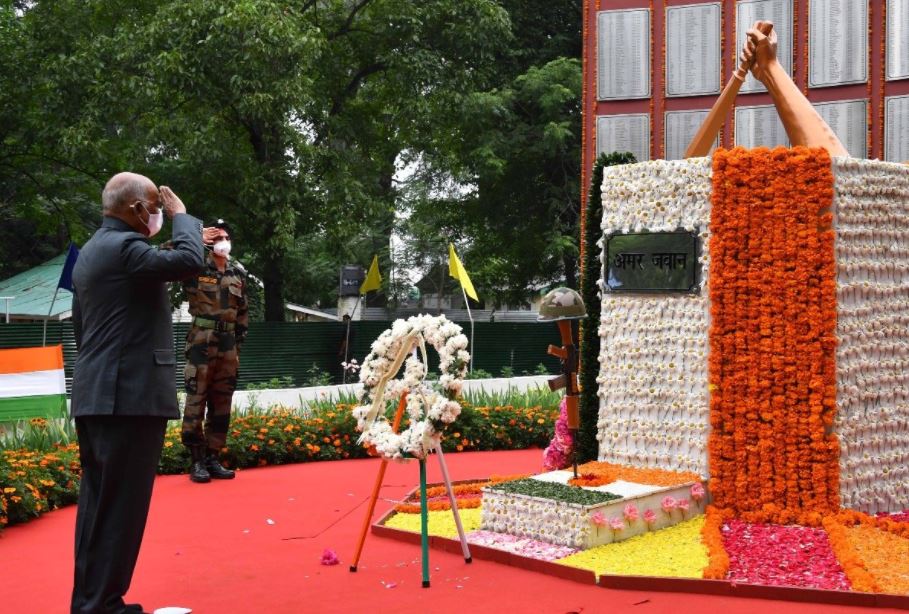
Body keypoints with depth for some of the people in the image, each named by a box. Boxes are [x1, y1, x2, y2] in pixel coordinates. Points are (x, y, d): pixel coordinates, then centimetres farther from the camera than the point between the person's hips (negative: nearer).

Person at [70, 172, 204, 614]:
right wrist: (181, 214, -8)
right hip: (130, 395, -10)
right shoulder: (123, 246, -13)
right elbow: (189, 261, -24)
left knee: (98, 501, 14)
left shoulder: (89, 252, 18)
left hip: (95, 396, 10)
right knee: (120, 504, -5)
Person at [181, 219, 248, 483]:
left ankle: (213, 459, 16)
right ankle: (197, 461, 3)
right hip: (201, 342, -5)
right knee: (196, 402, -3)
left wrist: (239, 342, 11)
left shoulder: (238, 273, 11)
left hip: (227, 345, 5)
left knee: (221, 404, 8)